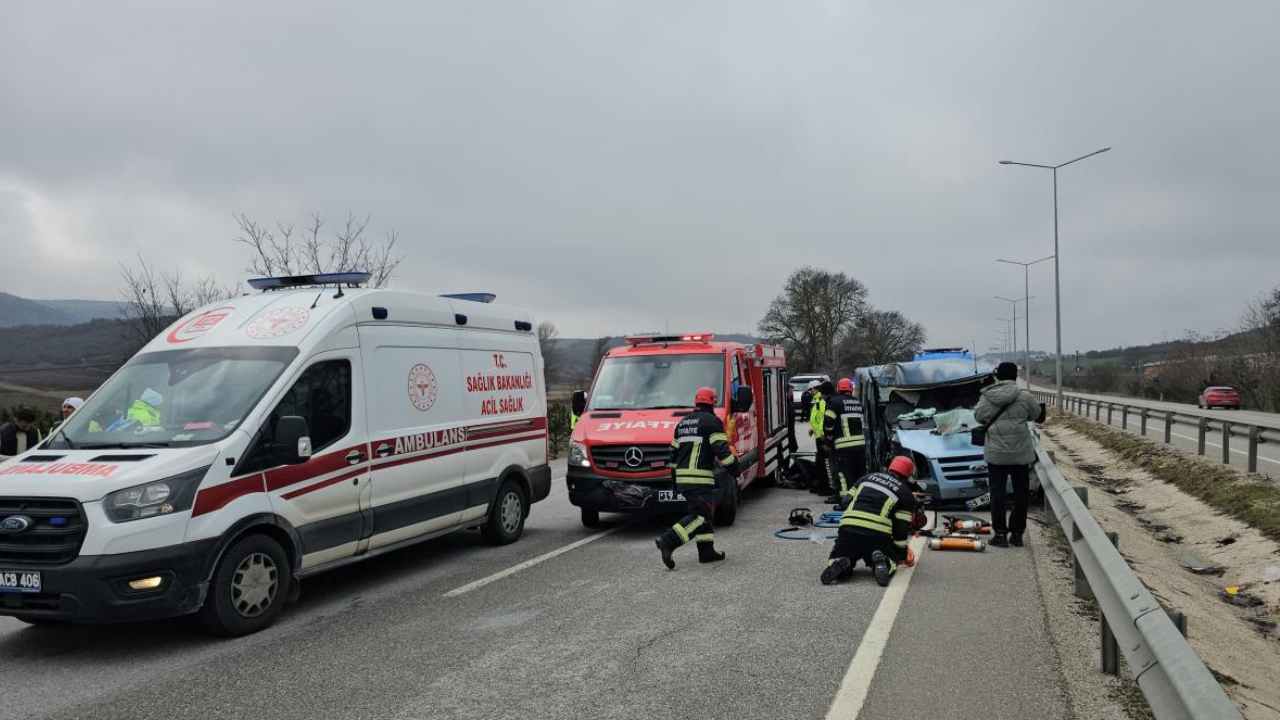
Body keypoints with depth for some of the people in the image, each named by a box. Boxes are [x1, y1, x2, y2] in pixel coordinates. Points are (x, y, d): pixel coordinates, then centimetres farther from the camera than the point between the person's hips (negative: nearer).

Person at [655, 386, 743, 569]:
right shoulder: (712, 421, -4)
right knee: (700, 515, -10)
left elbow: (674, 452, 22)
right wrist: (735, 470, -4)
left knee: (701, 512, 18)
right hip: (700, 477, -8)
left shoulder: (683, 422, 20)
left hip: (683, 477, 8)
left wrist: (675, 477, 29)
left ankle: (707, 551, 17)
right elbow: (721, 450, -13)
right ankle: (668, 541, -23)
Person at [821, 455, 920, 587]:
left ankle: (838, 564, -16)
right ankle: (883, 563, -13)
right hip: (879, 535, -2)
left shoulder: (867, 477, 24)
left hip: (848, 531, 2)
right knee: (891, 560, 22)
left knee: (835, 560, 20)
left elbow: (847, 503, 21)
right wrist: (902, 554, 20)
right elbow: (902, 527, 7)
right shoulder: (907, 495, 13)